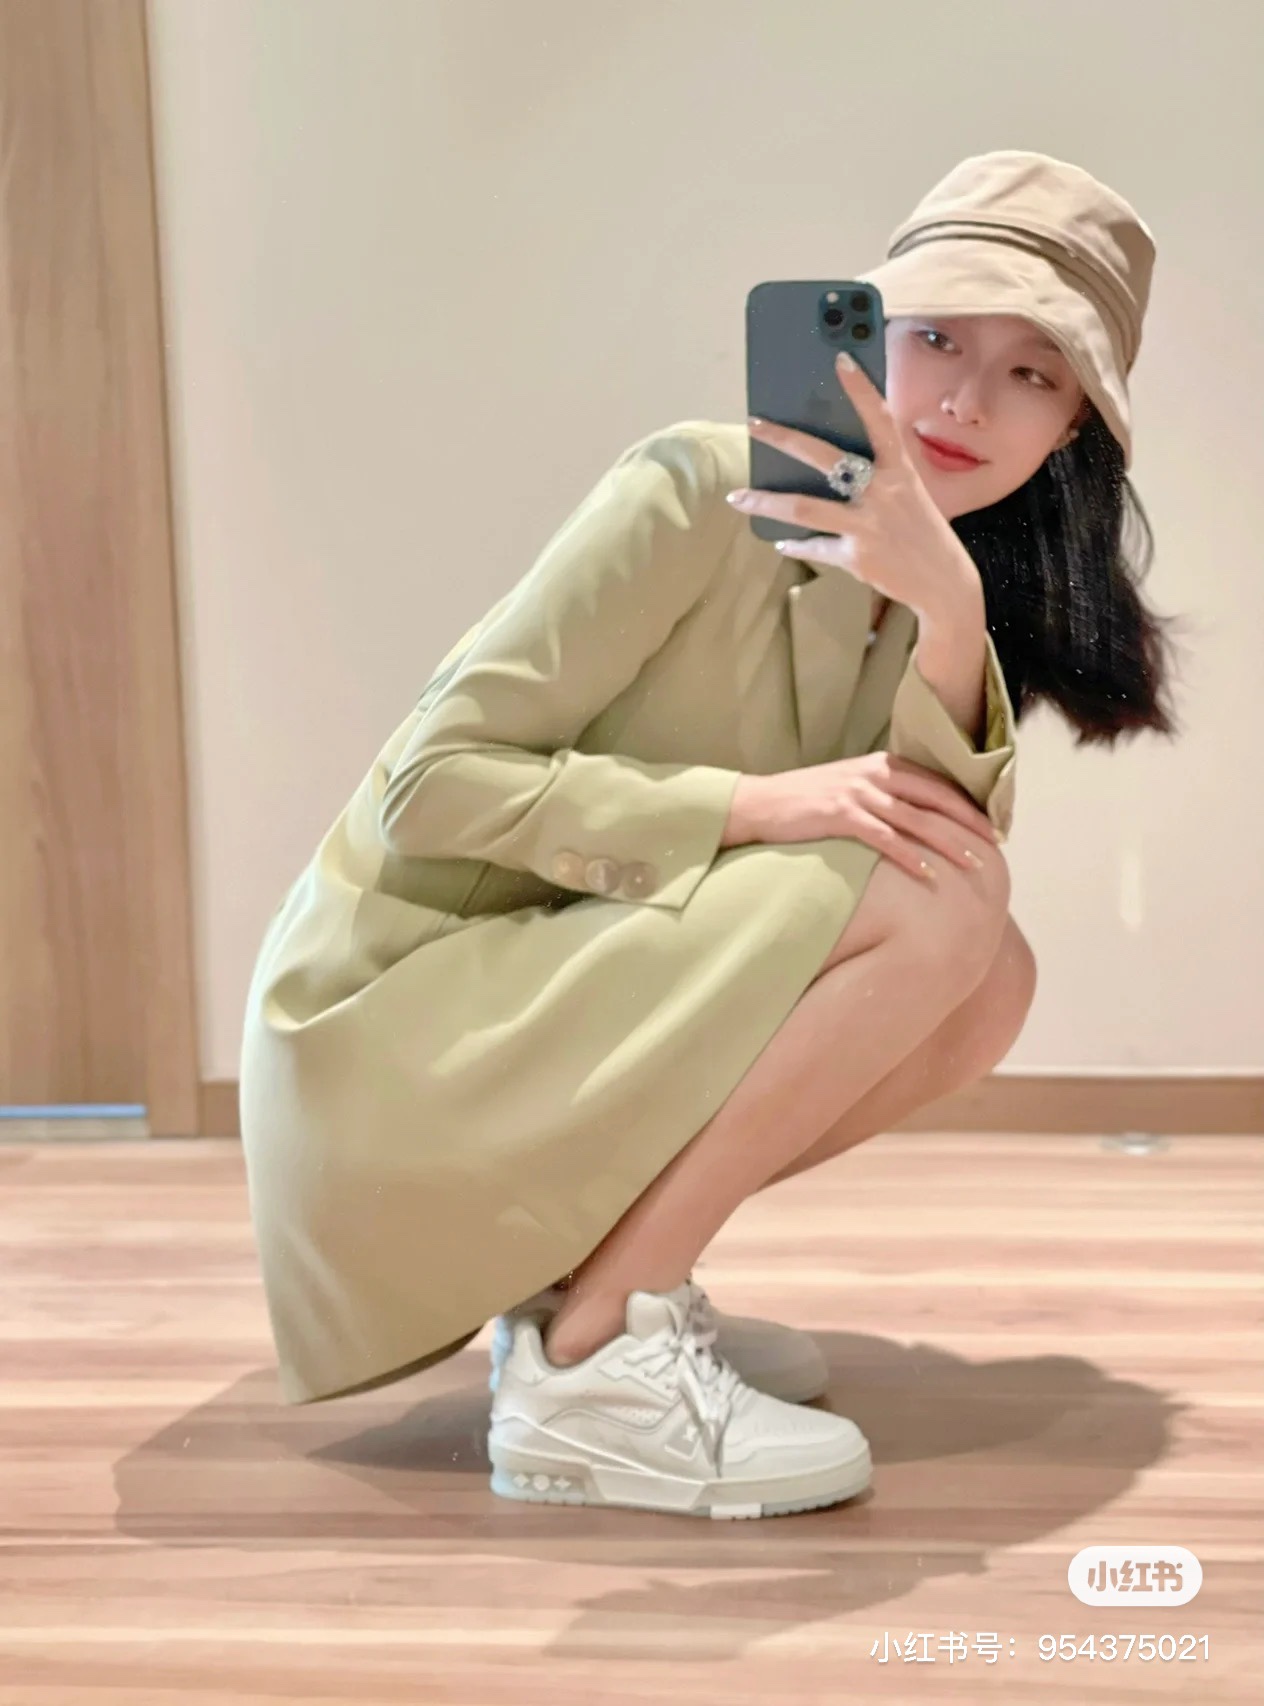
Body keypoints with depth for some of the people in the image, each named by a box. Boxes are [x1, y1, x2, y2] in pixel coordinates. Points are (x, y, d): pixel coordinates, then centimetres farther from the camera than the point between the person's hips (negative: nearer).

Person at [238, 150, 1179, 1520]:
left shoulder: (951, 579, 8)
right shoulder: (701, 492, -14)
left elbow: (960, 848, -10)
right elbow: (434, 784, -17)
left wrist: (948, 603, -25)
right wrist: (761, 803, -24)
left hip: (562, 1020, 8)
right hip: (387, 1028, -8)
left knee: (987, 976, -5)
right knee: (924, 911, -20)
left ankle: (586, 1274, 3)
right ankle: (586, 1366, -15)